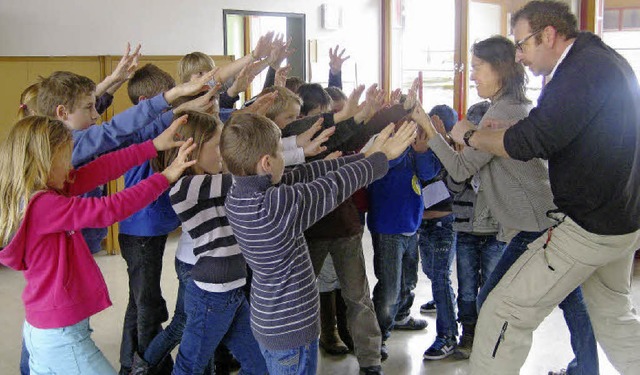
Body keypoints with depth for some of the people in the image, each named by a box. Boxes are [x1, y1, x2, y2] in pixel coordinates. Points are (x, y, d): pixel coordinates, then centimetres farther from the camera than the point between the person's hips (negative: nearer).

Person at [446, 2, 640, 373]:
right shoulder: (607, 60, 12)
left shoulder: (582, 70, -21)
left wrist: (469, 135, -9)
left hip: (589, 227, -10)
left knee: (505, 313, -6)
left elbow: (529, 142, -25)